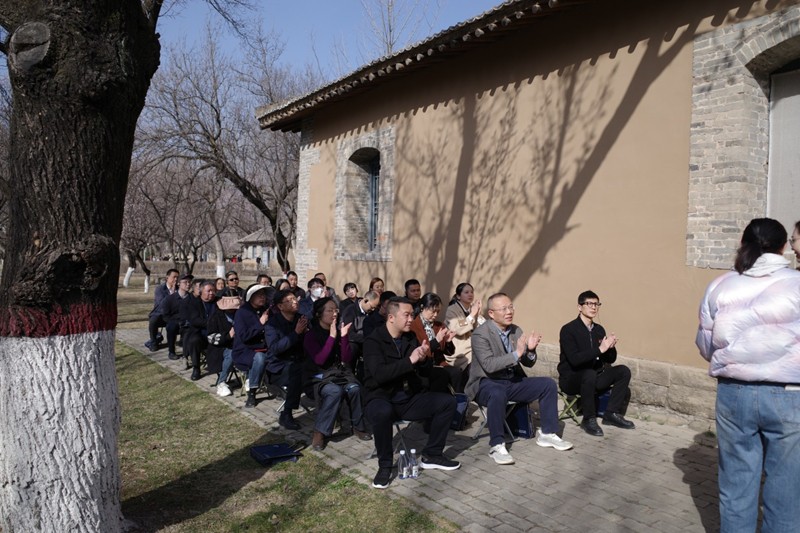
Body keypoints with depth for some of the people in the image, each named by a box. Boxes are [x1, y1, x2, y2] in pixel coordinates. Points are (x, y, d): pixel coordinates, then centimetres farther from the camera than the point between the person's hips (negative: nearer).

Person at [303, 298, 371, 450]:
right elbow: (319, 360, -22)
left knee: (354, 388, -27)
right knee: (335, 391, -35)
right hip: (317, 378, -4)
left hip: (338, 374, 4)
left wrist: (343, 336, -13)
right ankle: (319, 432, -22)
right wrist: (332, 337, -24)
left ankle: (358, 426, -6)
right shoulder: (311, 335, -9)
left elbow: (346, 359, -1)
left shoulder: (338, 331, 4)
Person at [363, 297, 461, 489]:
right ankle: (385, 465, -15)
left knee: (447, 402, -9)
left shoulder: (411, 338, 6)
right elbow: (379, 375, -27)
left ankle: (431, 455, 4)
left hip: (410, 397, 6)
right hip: (381, 398, -6)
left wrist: (424, 359, -16)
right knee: (383, 412, -39)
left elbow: (426, 372, 7)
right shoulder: (373, 341, -12)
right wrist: (410, 361, -31)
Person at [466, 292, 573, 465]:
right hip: (487, 384, -7)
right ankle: (496, 445, -25)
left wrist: (530, 350, -16)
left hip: (513, 381, 7)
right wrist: (516, 353, -34)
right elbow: (489, 365, -28)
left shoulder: (516, 331, 4)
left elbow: (528, 363, 7)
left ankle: (547, 434, 7)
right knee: (497, 394, -39)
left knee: (548, 384, -6)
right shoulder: (480, 334, -16)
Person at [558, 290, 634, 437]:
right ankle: (589, 419, -20)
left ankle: (612, 413, -2)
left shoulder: (599, 329, 7)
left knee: (623, 371, -11)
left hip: (594, 377, 7)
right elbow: (574, 359, -26)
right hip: (571, 379, -7)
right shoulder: (568, 330, -14)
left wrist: (611, 347, -13)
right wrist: (600, 349, -30)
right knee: (590, 374, -37)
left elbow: (610, 360, 9)